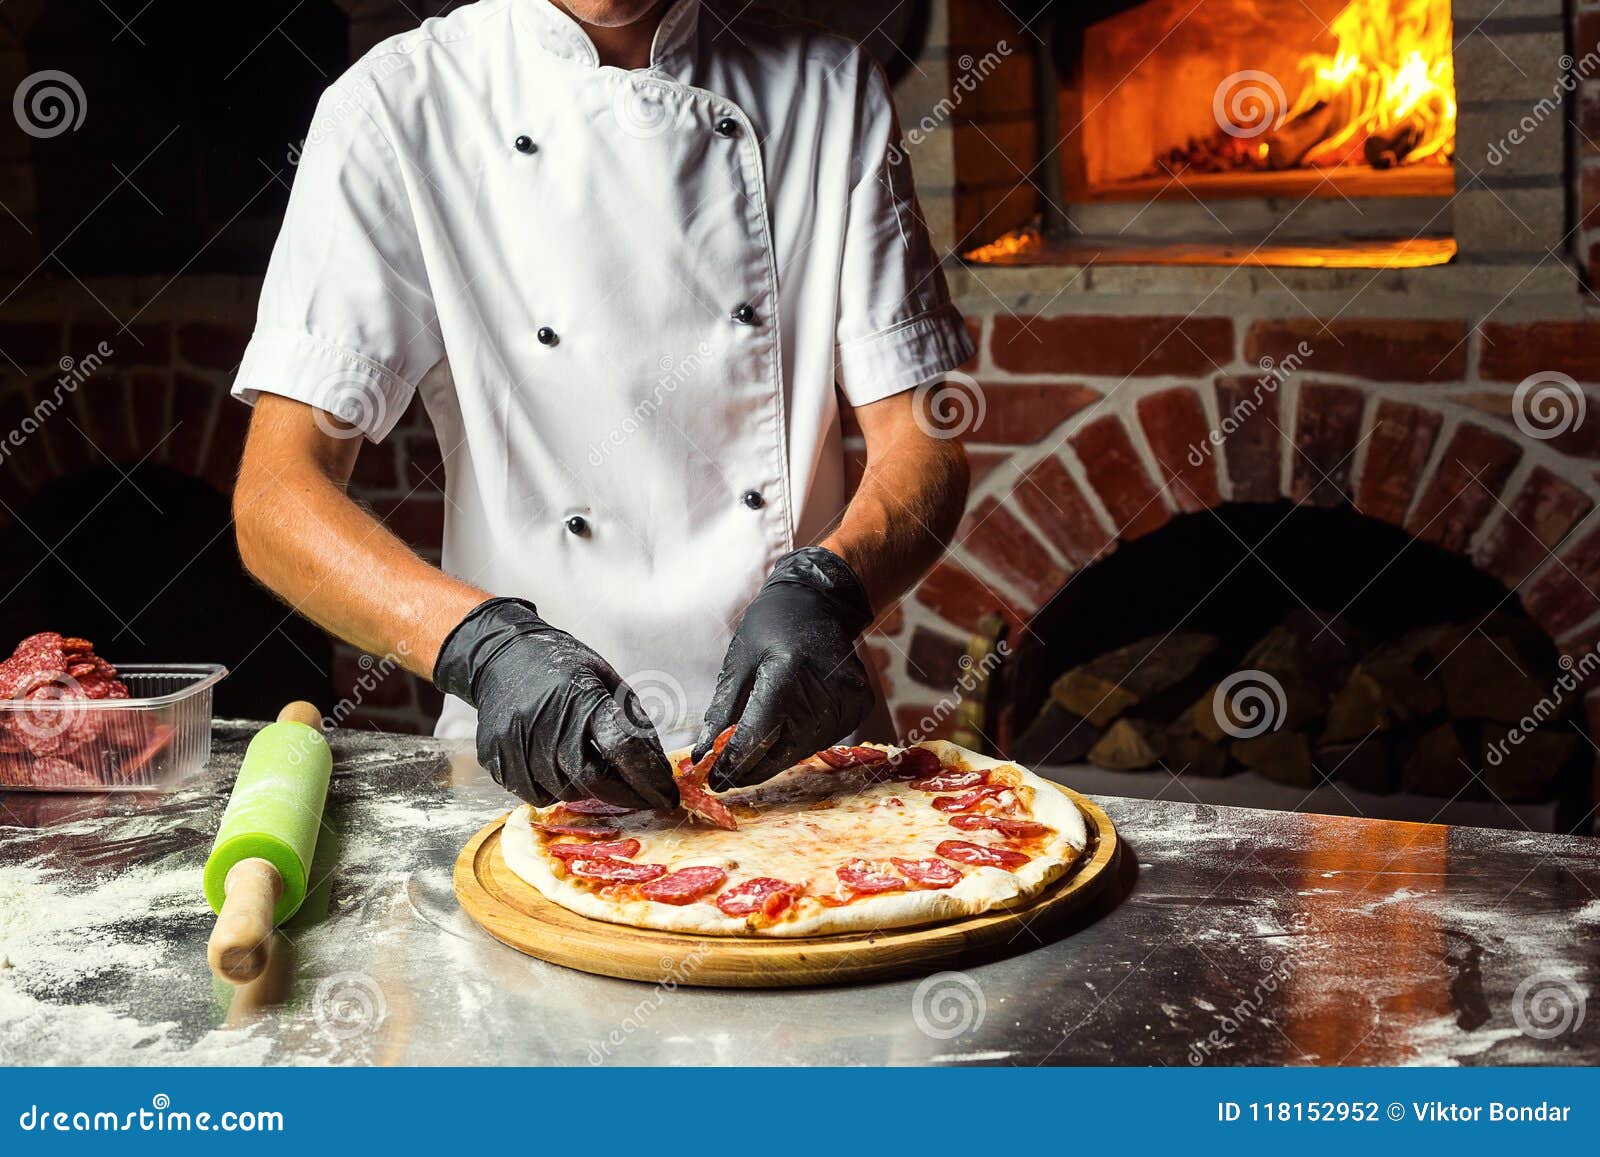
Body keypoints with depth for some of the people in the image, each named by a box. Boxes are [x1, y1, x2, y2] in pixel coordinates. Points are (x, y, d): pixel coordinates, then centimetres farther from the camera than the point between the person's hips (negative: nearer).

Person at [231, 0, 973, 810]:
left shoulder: (830, 90, 6)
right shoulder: (395, 106, -2)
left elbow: (923, 447, 3)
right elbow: (275, 499, -9)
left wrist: (826, 591, -18)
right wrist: (481, 644, -26)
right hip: (533, 773, -1)